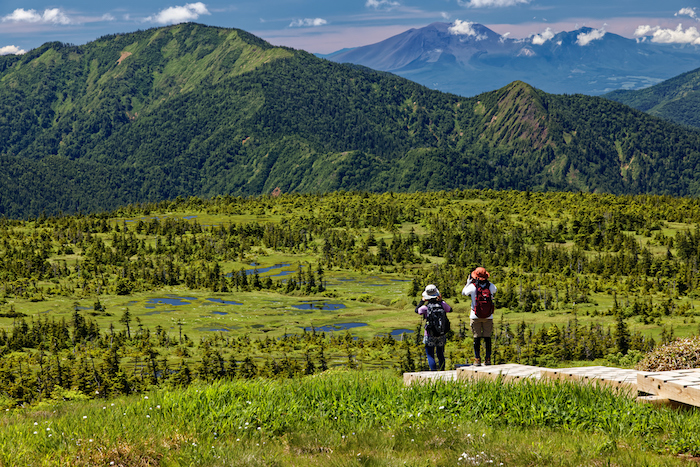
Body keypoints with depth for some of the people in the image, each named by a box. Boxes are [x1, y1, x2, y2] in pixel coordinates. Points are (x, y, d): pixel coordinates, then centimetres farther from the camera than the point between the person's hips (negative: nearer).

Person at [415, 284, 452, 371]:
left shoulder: (425, 307, -15)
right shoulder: (442, 304, -7)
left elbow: (417, 310, 7)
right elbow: (450, 309, 15)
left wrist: (423, 300, 14)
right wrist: (442, 300, 15)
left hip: (430, 335, -4)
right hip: (442, 334, 4)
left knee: (430, 355, 3)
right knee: (440, 354, 19)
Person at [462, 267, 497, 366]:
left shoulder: (472, 286, -11)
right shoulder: (491, 286, -4)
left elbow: (463, 292, 7)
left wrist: (469, 282, 15)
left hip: (475, 316, -2)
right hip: (488, 317, 2)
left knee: (477, 338, 4)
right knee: (487, 338, 8)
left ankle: (477, 359, 2)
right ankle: (488, 359, 8)